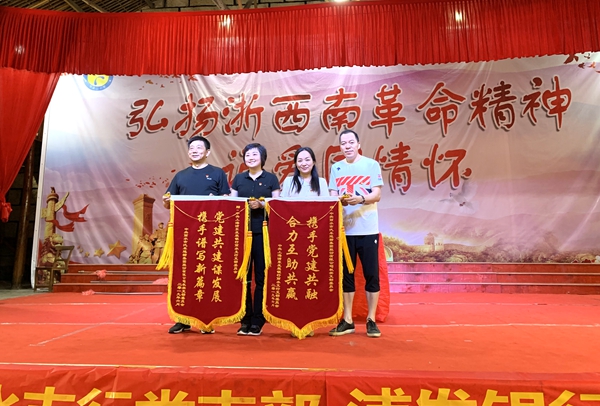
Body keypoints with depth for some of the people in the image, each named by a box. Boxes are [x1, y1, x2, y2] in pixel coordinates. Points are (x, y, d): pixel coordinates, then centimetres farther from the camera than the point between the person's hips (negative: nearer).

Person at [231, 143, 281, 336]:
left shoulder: (271, 178, 7)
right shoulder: (238, 178, 13)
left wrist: (261, 204, -14)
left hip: (263, 232, -2)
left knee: (262, 277, 0)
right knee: (243, 276, 3)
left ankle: (258, 320, 10)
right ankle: (245, 320, 13)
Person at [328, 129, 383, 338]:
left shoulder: (372, 165, 1)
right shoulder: (336, 168, 10)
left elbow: (377, 195, -5)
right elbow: (332, 196, 6)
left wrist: (360, 199, -24)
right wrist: (340, 200, -17)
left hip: (368, 229, -2)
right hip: (344, 229, 3)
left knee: (371, 274, 3)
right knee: (346, 274, 8)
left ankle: (371, 320, 16)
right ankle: (347, 320, 19)